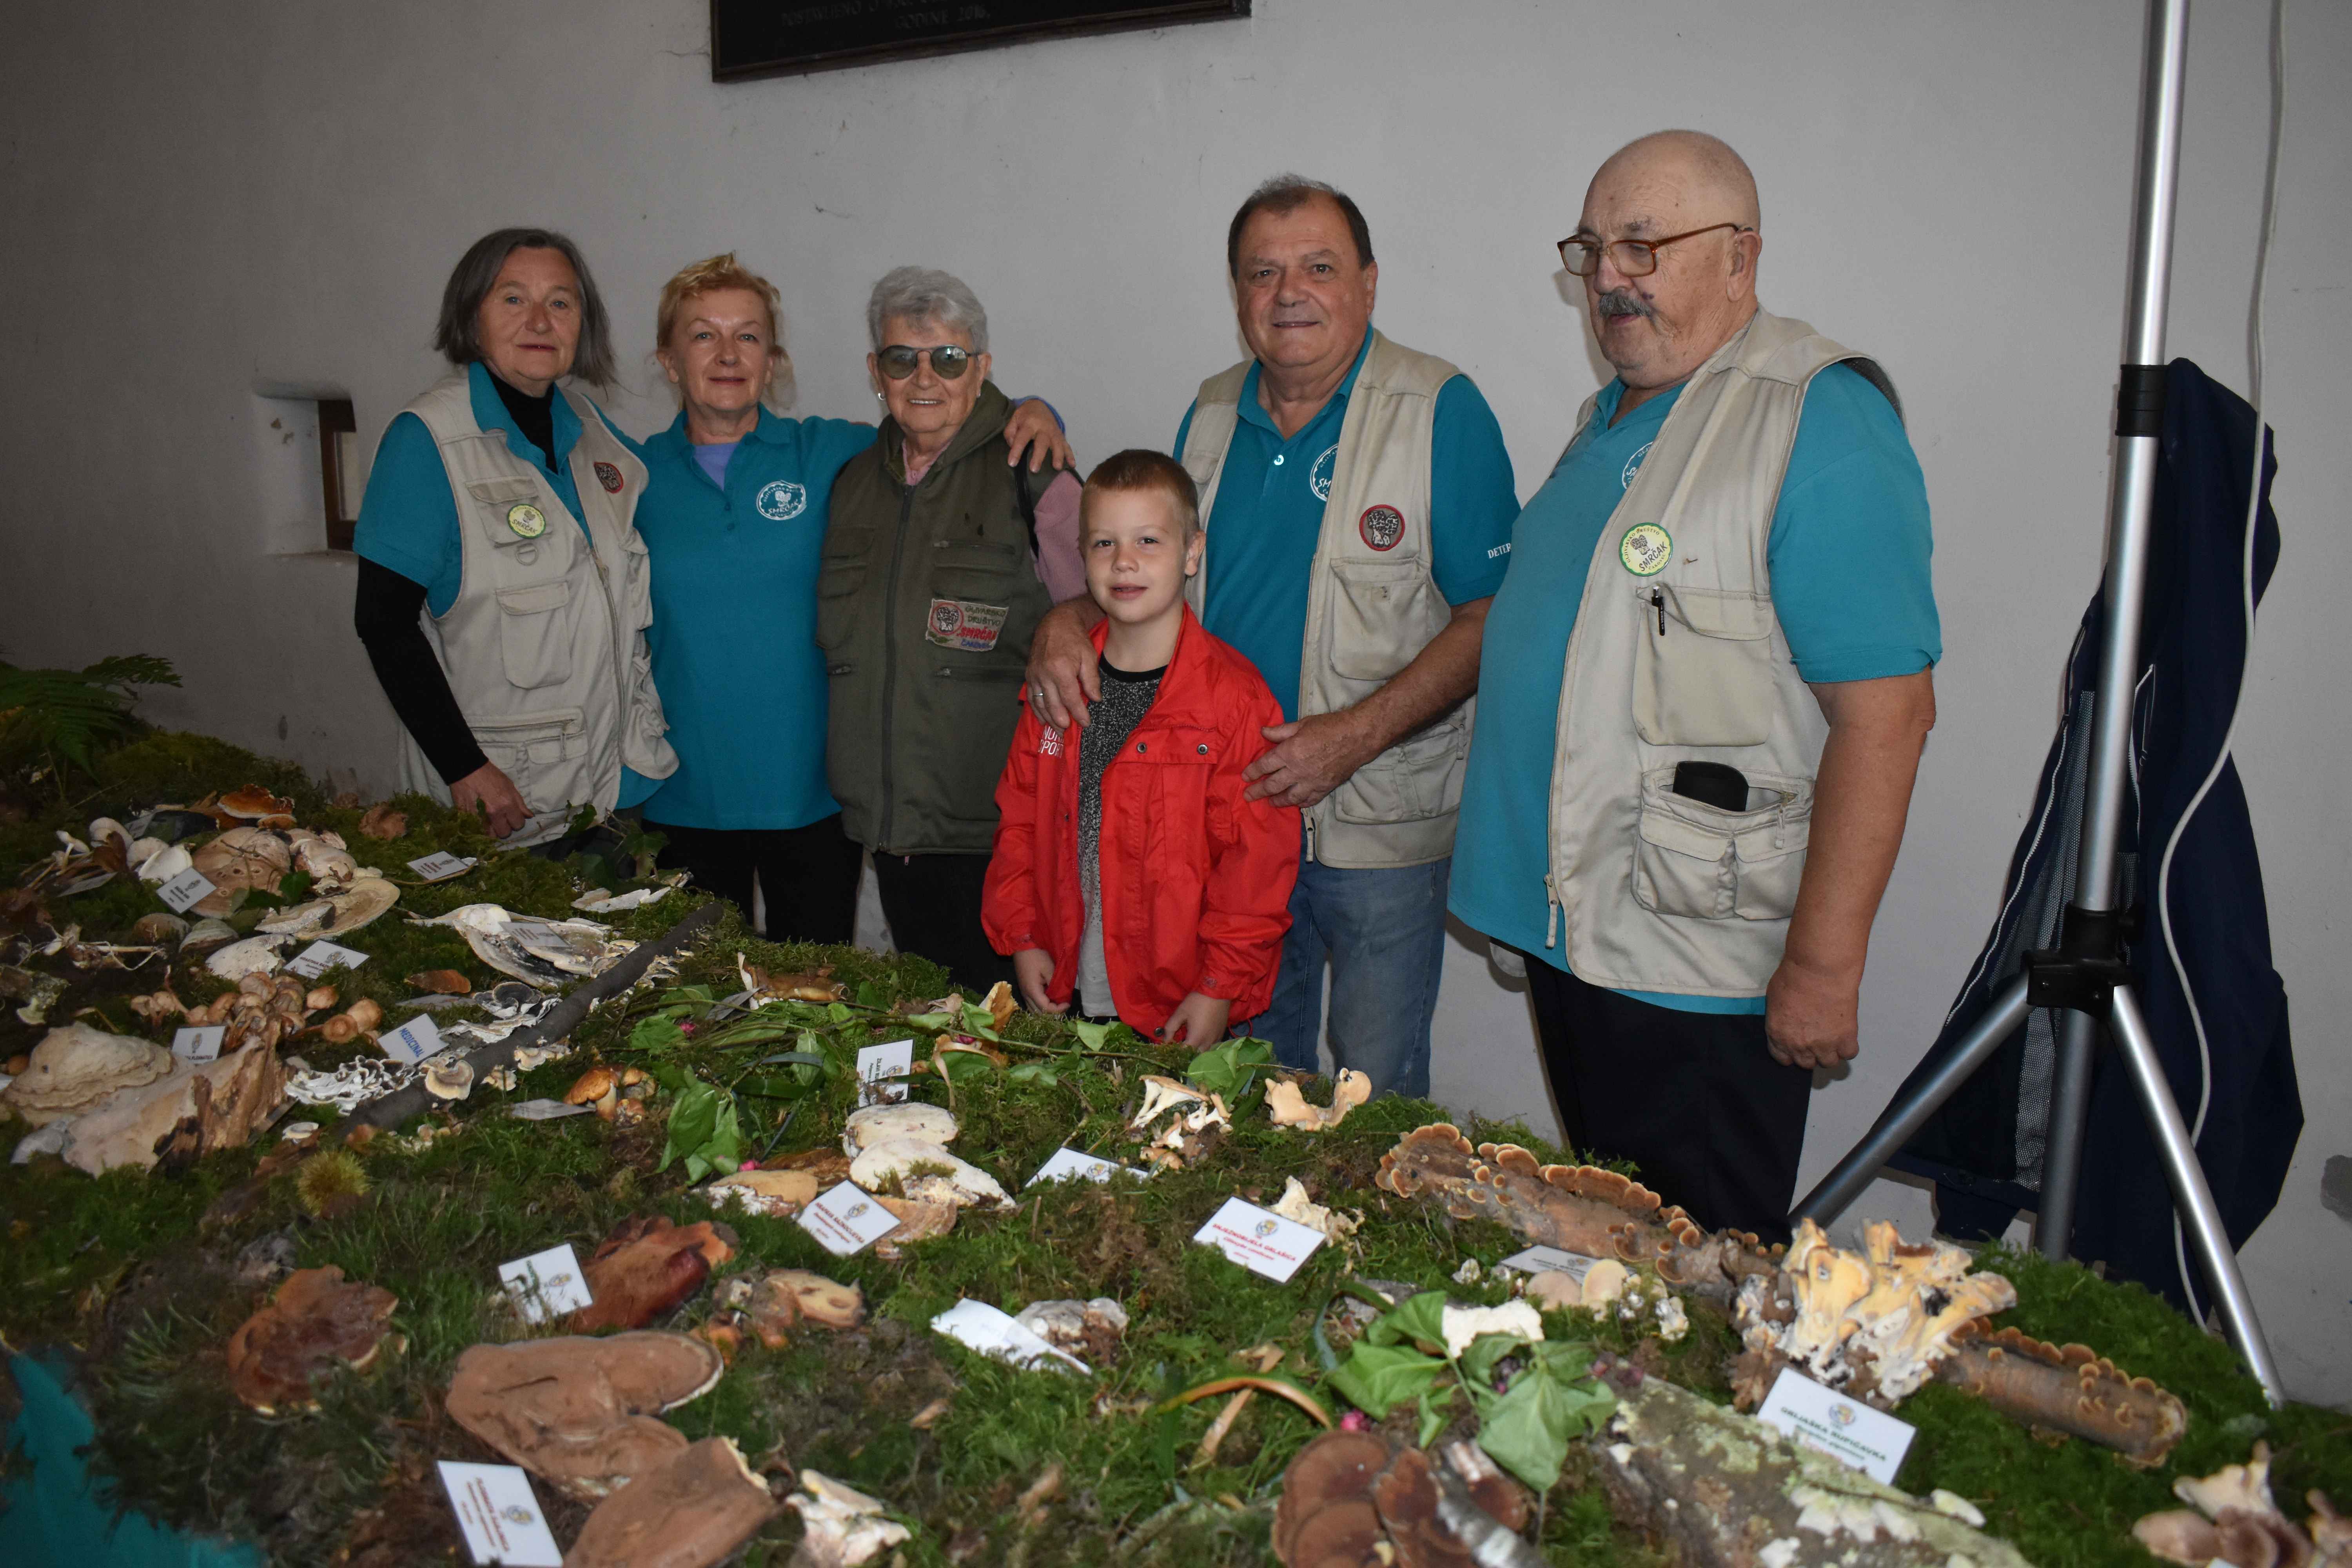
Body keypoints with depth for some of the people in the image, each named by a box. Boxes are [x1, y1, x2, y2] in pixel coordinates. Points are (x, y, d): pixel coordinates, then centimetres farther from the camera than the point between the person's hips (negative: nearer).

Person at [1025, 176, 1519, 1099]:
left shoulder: (1440, 412, -10)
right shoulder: (1211, 415, 7)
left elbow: (1489, 618, -13)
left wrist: (1355, 736, -23)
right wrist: (1070, 622, -5)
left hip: (1377, 825, -5)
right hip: (1229, 809, 5)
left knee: (1376, 1097, 6)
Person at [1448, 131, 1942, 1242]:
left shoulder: (1820, 422, -15)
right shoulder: (1611, 418, 14)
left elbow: (1886, 711, -21)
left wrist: (1824, 963, -22)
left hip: (1702, 975, -8)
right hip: (1567, 933, 8)